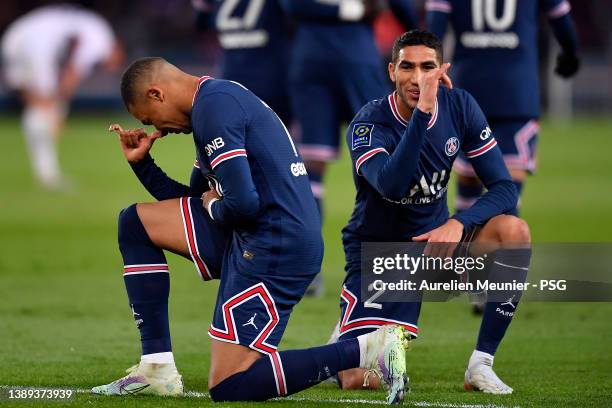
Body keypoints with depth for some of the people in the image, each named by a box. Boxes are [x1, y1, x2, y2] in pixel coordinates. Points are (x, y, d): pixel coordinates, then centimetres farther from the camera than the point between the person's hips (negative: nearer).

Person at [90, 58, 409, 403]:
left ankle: (368, 349, -9)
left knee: (228, 386, -7)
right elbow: (192, 202, 27)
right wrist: (141, 162, 20)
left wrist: (213, 207, -1)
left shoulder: (213, 106, -14)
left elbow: (242, 203, -23)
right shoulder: (220, 97, 20)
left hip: (276, 251, -11)